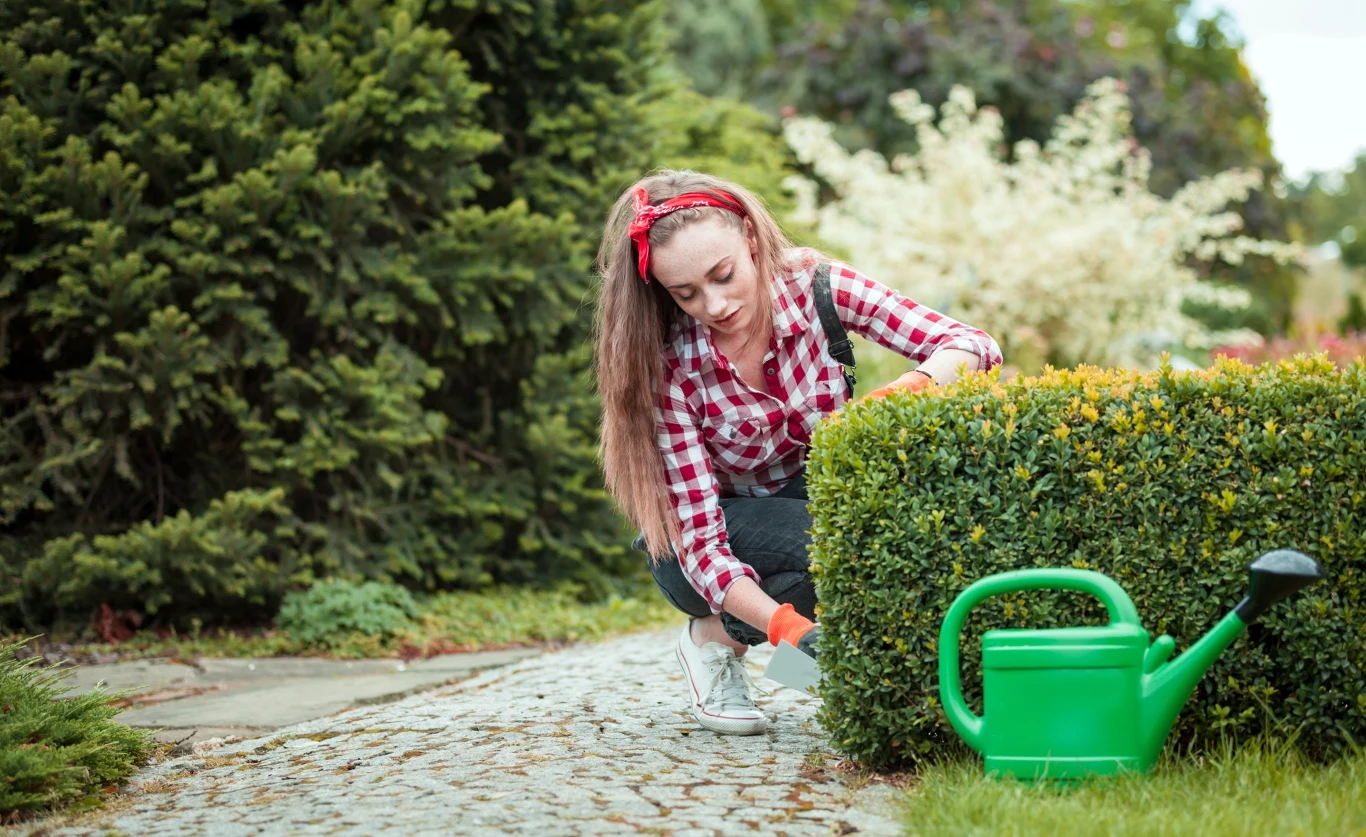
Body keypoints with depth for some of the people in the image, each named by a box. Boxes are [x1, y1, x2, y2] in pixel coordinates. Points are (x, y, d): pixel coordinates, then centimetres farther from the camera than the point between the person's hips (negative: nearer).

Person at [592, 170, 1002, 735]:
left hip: (818, 498, 2)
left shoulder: (815, 287, -19)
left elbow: (977, 347, -23)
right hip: (719, 537, -2)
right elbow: (699, 538, -28)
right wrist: (787, 626, -45)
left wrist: (911, 388, -46)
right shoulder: (668, 366, -25)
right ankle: (714, 638, -7)